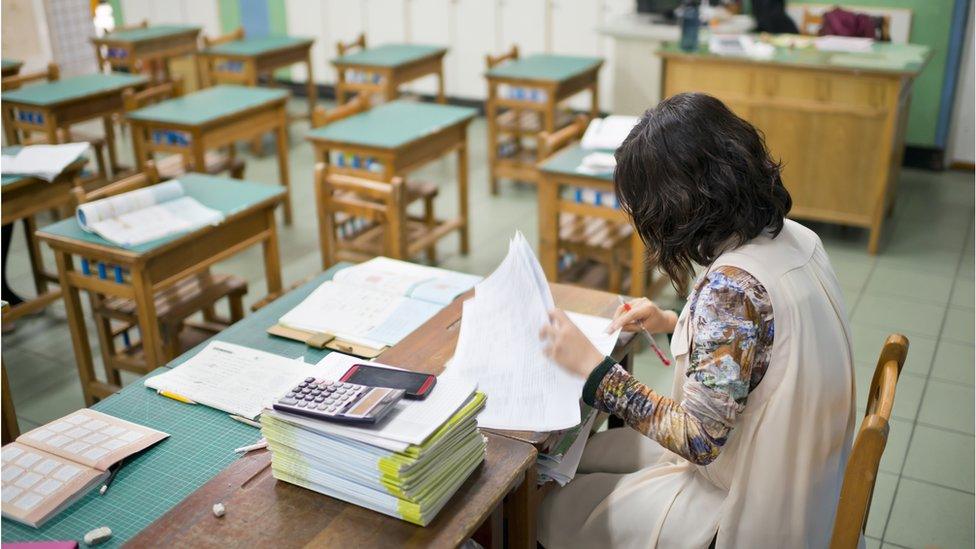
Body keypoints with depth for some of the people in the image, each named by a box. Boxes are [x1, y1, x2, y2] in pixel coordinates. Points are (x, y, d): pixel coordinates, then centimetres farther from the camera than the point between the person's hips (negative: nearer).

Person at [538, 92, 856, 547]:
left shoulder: (731, 285, -33)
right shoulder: (794, 238, -5)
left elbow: (698, 439, -28)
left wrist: (592, 367, -21)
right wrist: (673, 323, 8)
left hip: (746, 510, -8)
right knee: (581, 453, 19)